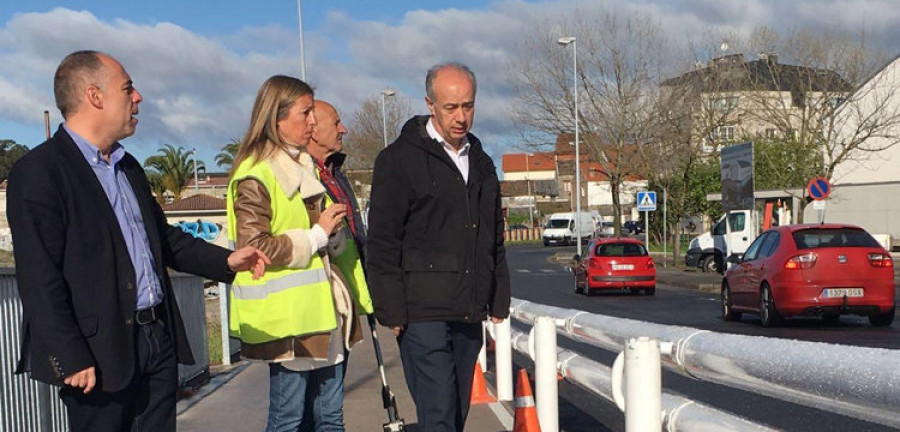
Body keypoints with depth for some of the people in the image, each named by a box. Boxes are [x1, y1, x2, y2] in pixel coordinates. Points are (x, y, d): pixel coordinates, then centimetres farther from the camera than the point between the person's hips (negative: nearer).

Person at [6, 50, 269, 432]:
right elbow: (39, 279, -15)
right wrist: (71, 360, -18)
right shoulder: (38, 171, -10)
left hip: (159, 342, 8)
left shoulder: (127, 167, 17)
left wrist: (226, 260, 12)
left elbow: (163, 236, 25)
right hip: (101, 353, -8)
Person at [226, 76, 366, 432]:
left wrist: (332, 231, 4)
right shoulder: (255, 176, -9)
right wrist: (316, 235, -12)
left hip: (325, 308, 8)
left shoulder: (306, 168, 18)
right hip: (288, 316, -8)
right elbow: (254, 246, -18)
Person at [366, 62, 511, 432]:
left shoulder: (481, 163, 16)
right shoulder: (401, 159, -4)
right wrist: (392, 310, -12)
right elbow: (382, 244, -8)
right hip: (424, 315, -6)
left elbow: (496, 241, 22)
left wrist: (499, 301, 16)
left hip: (469, 315, 7)